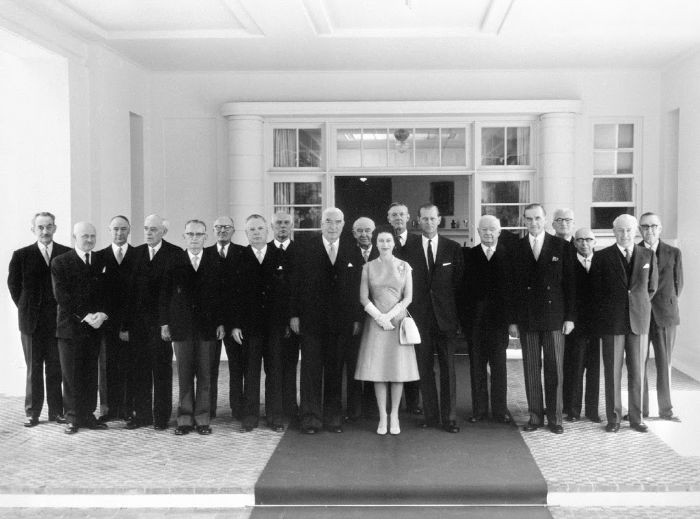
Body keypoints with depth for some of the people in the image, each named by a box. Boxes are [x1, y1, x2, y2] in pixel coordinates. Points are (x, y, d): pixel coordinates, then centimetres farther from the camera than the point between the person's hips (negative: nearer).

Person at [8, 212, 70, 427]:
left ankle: (56, 411, 13)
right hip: (32, 321, 0)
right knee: (33, 369, 7)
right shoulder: (21, 255, 2)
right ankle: (32, 413, 14)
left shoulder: (67, 254, 3)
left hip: (58, 319, 0)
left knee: (56, 367, 5)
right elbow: (13, 284, 9)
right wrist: (25, 308, 5)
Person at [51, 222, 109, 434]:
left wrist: (101, 313, -10)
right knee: (71, 375, 2)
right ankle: (73, 417, 10)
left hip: (94, 327, 3)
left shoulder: (102, 262, 11)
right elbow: (61, 296, -9)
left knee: (91, 374, 7)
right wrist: (84, 316, -16)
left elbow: (107, 293, 8)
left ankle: (88, 415, 15)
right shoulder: (60, 263, -1)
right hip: (70, 327, -3)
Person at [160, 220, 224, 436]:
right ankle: (185, 420, 11)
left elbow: (221, 294, 4)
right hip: (181, 327, 0)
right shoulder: (174, 261, 5)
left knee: (205, 375, 3)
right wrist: (164, 323, 0)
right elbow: (164, 294, 5)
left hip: (207, 326, 0)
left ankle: (202, 419, 11)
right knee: (184, 375, 4)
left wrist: (220, 322, -1)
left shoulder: (214, 261, 5)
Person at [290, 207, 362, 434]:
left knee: (335, 371, 7)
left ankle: (333, 418, 16)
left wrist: (356, 318, 4)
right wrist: (294, 314, -4)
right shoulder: (307, 249, 0)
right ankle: (311, 418, 9)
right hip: (311, 320, -2)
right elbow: (297, 283, 0)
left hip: (340, 322, 2)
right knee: (311, 370, 2)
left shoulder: (350, 252, 6)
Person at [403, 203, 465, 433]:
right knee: (425, 368, 5)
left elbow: (460, 282, 5)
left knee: (448, 368, 1)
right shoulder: (409, 250, 5)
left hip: (446, 317, 0)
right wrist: (409, 314, -2)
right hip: (420, 317, 1)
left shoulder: (453, 248, 5)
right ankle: (431, 416, 15)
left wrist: (459, 316, 1)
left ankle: (449, 417, 8)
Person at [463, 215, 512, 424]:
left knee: (499, 366, 6)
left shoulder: (507, 255, 3)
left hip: (498, 319, -1)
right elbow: (464, 287, 0)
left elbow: (512, 287, -1)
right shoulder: (469, 255, 5)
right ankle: (479, 409, 16)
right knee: (476, 366, 7)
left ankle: (500, 410, 15)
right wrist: (463, 317, -7)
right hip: (475, 320, 1)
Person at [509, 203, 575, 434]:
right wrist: (512, 320, 0)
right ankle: (535, 416, 14)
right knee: (531, 370, 5)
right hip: (526, 320, 1)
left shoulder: (561, 246, 3)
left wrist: (570, 317, -3)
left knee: (555, 369, 3)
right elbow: (512, 286, 5)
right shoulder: (516, 249, 6)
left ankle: (555, 417, 13)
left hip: (554, 318, -1)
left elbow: (570, 283, 3)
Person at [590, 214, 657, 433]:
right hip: (612, 322, -2)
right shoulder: (602, 257, 0)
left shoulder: (648, 255, 6)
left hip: (639, 320, 2)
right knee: (612, 372, 2)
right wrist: (608, 312, 5)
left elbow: (652, 287, 15)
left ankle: (636, 417, 15)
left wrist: (639, 306, 10)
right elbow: (596, 290, 5)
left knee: (637, 371, 5)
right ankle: (613, 417, 10)